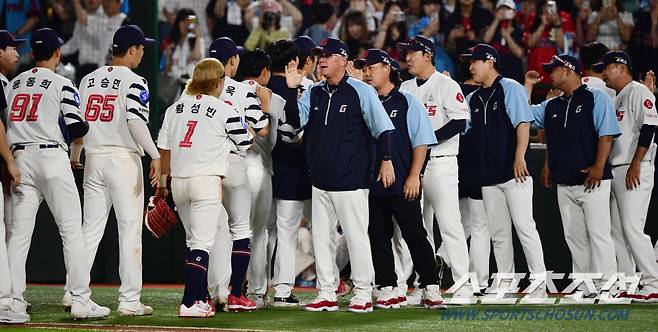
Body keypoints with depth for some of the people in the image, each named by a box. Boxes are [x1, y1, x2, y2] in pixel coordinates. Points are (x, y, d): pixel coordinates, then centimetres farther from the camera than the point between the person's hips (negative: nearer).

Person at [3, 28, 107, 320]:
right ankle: (80, 300, -6)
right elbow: (76, 128, -10)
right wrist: (86, 126, 12)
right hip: (51, 156, -5)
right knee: (71, 229, -2)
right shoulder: (62, 84, -3)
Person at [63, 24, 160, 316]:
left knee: (90, 229, 10)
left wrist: (73, 158, 23)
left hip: (93, 159, 6)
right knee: (130, 229, -2)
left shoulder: (88, 80, 11)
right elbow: (136, 120, -20)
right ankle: (129, 300, -4)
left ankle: (74, 293, 6)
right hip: (124, 159, -6)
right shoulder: (133, 81, -7)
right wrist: (155, 155, -18)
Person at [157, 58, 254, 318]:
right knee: (202, 244, -7)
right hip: (207, 181, -6)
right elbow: (247, 144, 7)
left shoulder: (175, 108, 10)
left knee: (193, 242, 18)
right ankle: (189, 304, -16)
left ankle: (201, 298, 22)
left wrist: (162, 184, 19)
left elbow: (164, 149, 11)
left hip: (178, 182, 6)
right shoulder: (225, 111, -4)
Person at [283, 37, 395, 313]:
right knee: (321, 237, 7)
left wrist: (386, 160, -14)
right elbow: (295, 121, 2)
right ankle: (326, 295, 13)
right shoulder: (314, 93, 12)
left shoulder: (361, 91, -5)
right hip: (320, 180, 6)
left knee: (356, 236, -4)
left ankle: (363, 295, 3)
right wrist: (291, 90, -8)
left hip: (351, 179, -6)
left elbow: (382, 127, -6)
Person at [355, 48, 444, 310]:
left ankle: (431, 288, -1)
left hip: (403, 184, -5)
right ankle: (386, 290, 9)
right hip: (370, 185, 5)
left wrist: (413, 176, -11)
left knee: (415, 235, -4)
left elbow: (421, 141, -3)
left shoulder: (407, 102, 1)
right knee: (378, 237, 4)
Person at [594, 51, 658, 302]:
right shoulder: (617, 98, 22)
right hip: (615, 172, 10)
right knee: (617, 230, 8)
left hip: (635, 171, -10)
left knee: (632, 227, -16)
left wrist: (635, 165, -23)